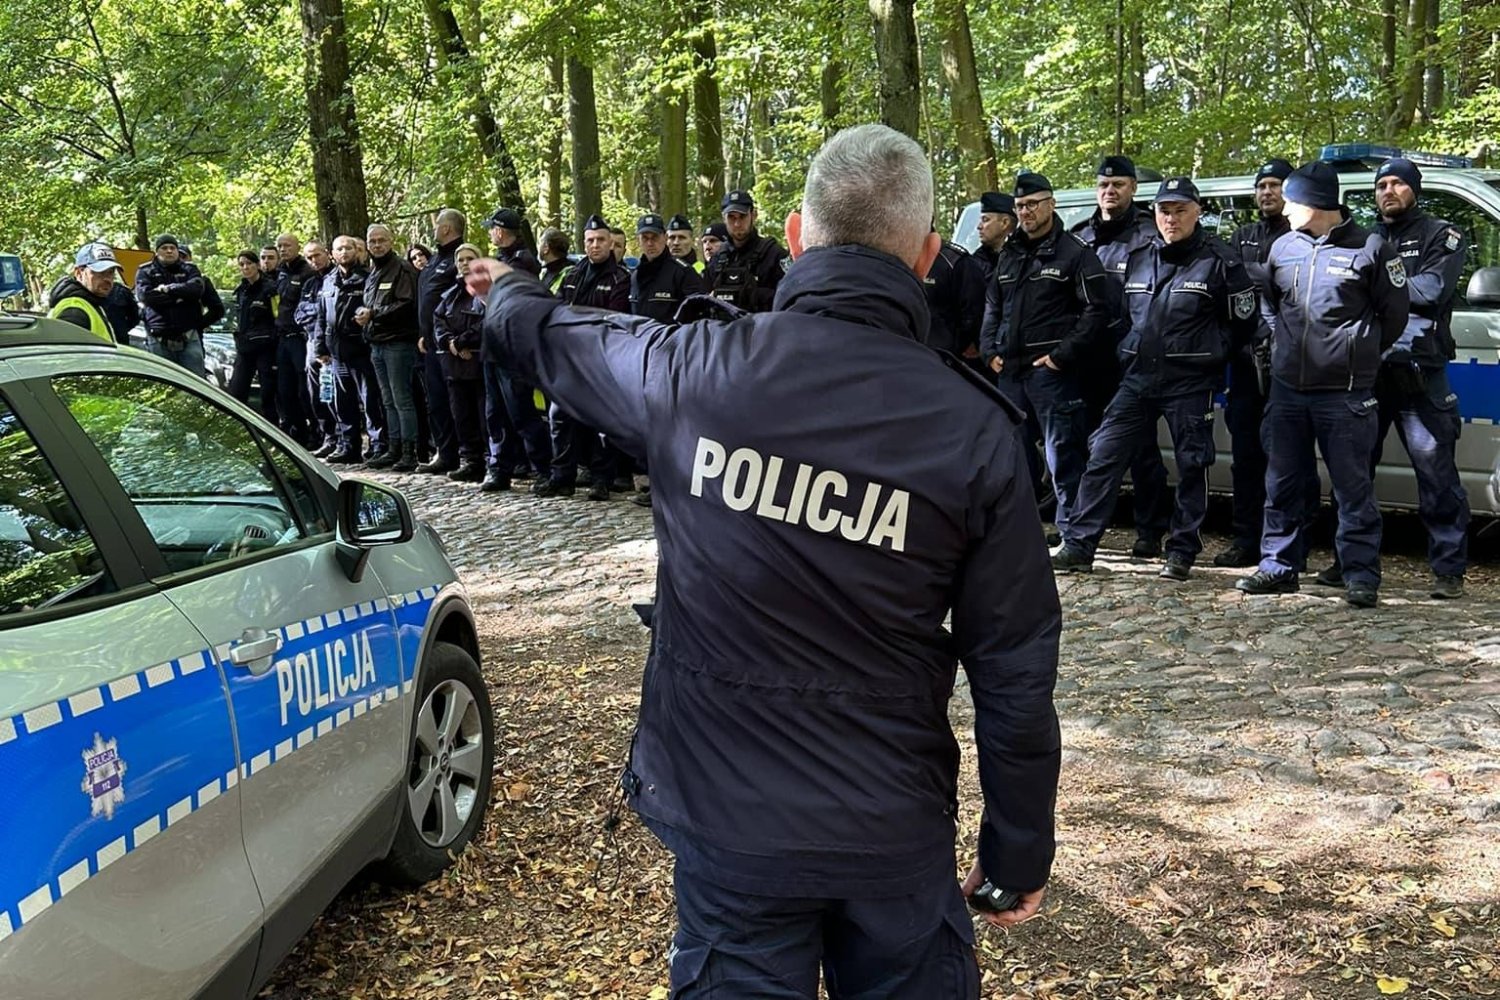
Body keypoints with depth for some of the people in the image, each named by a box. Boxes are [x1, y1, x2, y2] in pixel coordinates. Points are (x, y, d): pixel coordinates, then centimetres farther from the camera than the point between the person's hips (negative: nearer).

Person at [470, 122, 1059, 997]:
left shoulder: (693, 367, -9)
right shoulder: (978, 429, -11)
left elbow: (562, 338, 14)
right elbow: (1017, 672, -7)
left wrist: (508, 295, 38)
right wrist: (1020, 853, 6)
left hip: (730, 819, 1)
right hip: (897, 836, 0)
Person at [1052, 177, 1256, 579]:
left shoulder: (1218, 261, -4)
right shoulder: (1137, 259, 10)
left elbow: (1242, 323, 0)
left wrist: (1203, 349, 1)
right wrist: (1130, 349, 12)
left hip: (1190, 384, -4)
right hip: (1138, 378, 4)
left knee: (1191, 467, 5)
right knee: (1103, 457, -3)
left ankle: (1182, 552, 16)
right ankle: (1078, 546, 1)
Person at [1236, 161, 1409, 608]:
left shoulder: (1370, 248, -5)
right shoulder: (1284, 247, 7)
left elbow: (1394, 313, 3)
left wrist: (1358, 354, 7)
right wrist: (1284, 343, 13)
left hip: (1345, 394, -5)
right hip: (1287, 390, 5)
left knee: (1353, 488, 0)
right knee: (1282, 483, 11)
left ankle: (1361, 575, 6)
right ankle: (1278, 566, 21)